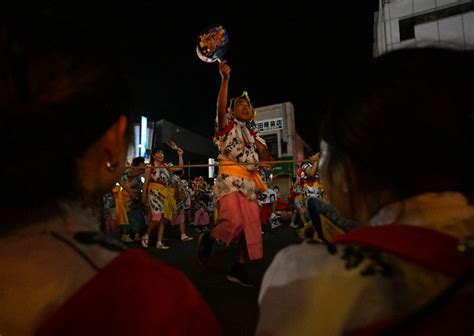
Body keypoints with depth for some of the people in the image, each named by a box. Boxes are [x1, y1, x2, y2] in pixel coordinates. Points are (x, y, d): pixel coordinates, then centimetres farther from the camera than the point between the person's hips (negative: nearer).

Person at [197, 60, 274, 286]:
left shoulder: (253, 133, 22)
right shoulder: (228, 124, 6)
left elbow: (264, 153, 9)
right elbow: (220, 108, -14)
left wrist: (271, 161, -13)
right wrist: (225, 78, -22)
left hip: (249, 182, 6)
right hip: (229, 179, -6)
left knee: (251, 226, 3)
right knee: (234, 222, -23)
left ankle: (239, 268, 16)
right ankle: (208, 238, 8)